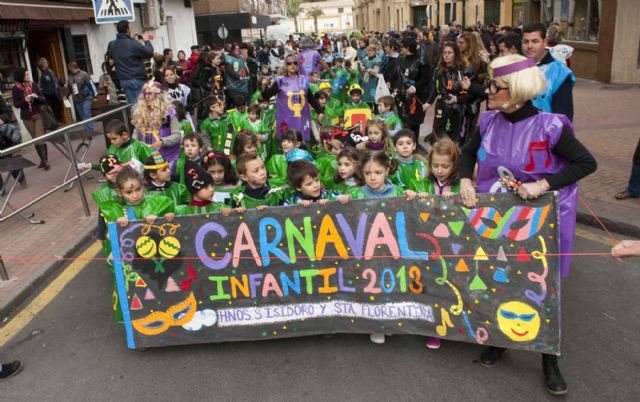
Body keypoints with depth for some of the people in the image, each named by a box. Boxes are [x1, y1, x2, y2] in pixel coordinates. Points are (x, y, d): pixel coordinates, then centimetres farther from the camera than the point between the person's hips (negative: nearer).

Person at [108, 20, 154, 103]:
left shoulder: (112, 45, 6)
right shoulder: (133, 44, -16)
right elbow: (149, 53, -13)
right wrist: (146, 42, 7)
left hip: (123, 80, 7)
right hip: (137, 79, -7)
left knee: (132, 104, 10)